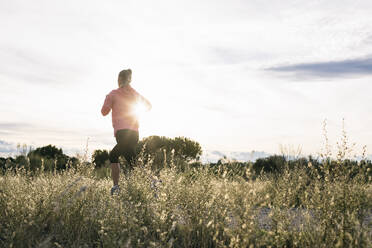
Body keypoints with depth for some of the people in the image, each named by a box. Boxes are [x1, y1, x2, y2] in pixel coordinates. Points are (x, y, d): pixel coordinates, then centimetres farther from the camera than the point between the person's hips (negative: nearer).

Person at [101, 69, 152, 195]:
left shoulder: (114, 94, 1)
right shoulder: (135, 94, 15)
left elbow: (104, 112, 5)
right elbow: (149, 106, 25)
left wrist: (107, 99, 21)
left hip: (122, 132, -6)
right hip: (134, 133, 6)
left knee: (133, 163, -10)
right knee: (113, 155, 20)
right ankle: (115, 186, 13)